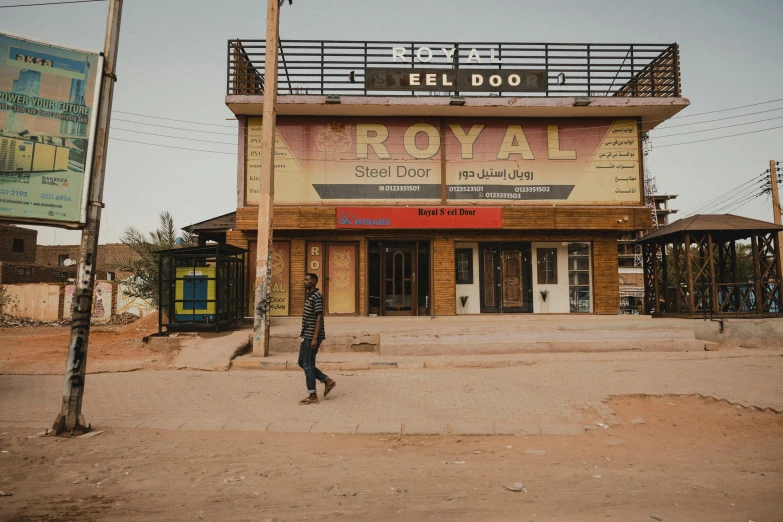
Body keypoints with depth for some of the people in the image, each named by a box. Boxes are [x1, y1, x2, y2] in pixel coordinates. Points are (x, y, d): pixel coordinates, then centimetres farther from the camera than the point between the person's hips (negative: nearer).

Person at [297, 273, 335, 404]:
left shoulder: (317, 296, -15)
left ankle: (313, 396, 6)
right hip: (306, 336, 10)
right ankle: (328, 381, 20)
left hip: (312, 336, -10)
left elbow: (319, 318, -19)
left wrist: (315, 338, -23)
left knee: (308, 365, -4)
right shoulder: (309, 296, 16)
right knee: (302, 362, 14)